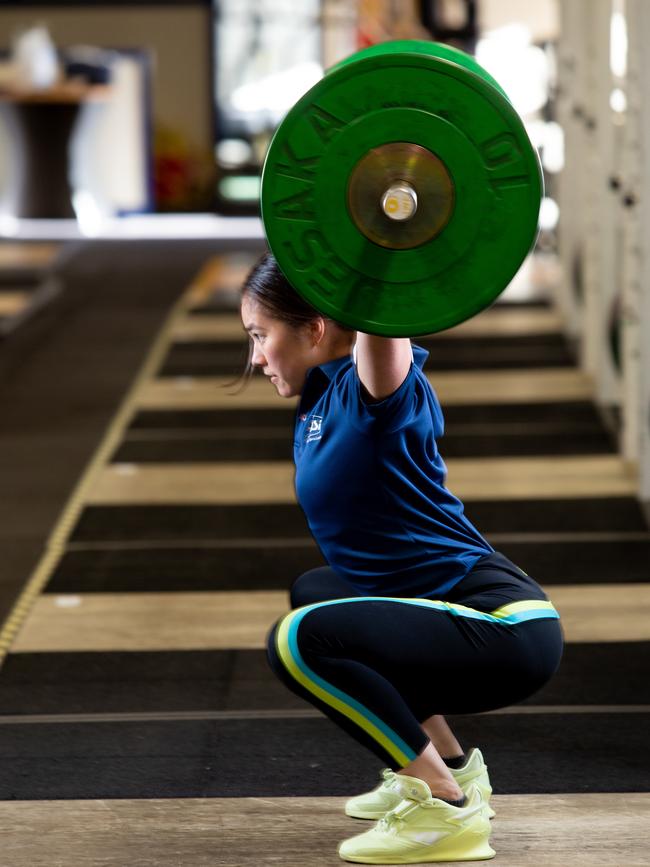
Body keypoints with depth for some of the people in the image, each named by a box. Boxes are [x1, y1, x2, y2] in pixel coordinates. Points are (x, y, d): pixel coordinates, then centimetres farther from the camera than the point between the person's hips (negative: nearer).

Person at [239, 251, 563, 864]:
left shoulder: (371, 390, -16)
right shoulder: (326, 395, 8)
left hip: (505, 628, -10)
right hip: (459, 612, 10)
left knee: (300, 641, -26)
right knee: (313, 592, 32)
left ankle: (448, 809, -15)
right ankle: (448, 766, 25)